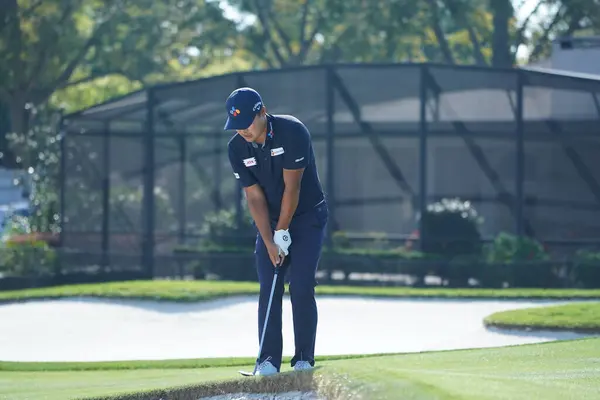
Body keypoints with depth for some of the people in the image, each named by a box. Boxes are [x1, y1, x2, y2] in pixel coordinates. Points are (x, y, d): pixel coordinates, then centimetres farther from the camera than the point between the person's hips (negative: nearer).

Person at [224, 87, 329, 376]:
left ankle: (304, 358, -5)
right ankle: (269, 359, -6)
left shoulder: (292, 132, -23)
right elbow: (254, 197, -8)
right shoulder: (237, 148, -9)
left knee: (301, 287, -11)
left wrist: (282, 232, -18)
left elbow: (292, 187, -20)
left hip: (307, 216, -4)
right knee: (269, 289, -5)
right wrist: (269, 242, -15)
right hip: (270, 220, 4)